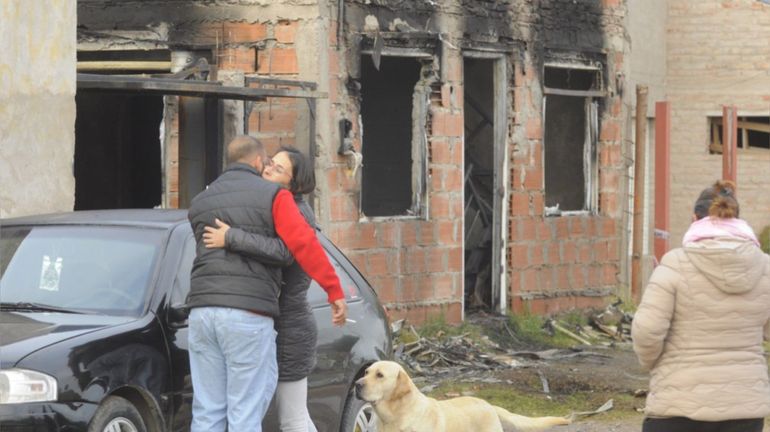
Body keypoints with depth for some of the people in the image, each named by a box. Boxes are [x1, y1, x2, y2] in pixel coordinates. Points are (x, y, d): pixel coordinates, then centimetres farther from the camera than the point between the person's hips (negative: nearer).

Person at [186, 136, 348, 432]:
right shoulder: (272, 195, 1)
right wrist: (335, 292, -10)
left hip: (203, 311, 5)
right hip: (248, 314, -5)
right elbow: (304, 244, -10)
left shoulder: (199, 203, 19)